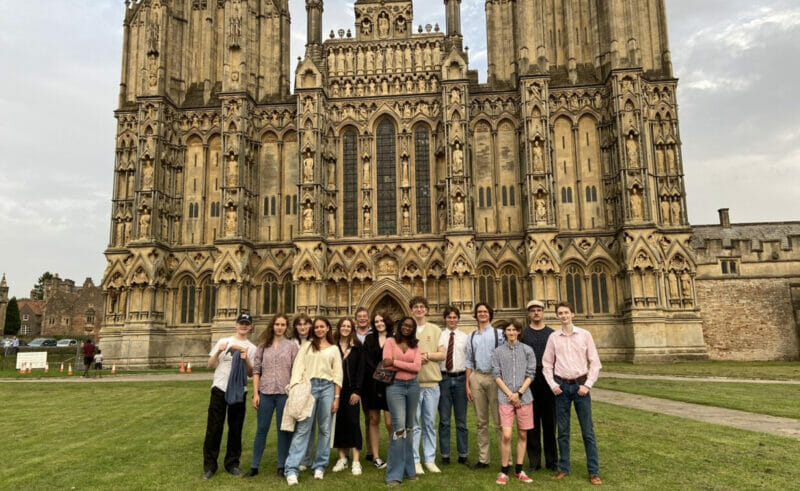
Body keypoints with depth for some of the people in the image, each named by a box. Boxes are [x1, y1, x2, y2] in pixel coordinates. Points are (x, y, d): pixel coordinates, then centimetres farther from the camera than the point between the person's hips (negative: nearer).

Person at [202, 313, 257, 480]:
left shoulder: (252, 348, 8)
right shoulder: (223, 342, 7)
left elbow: (250, 373, 4)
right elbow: (210, 365, 6)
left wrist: (246, 360, -14)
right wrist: (218, 352, -12)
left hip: (239, 391, 1)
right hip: (220, 389, -1)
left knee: (235, 428, 6)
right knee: (214, 427, 0)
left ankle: (232, 463, 19)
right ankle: (209, 466, 10)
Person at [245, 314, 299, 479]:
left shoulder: (292, 346, 3)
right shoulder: (263, 345, 8)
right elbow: (256, 370, 6)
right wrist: (255, 393, -1)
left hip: (285, 393, -1)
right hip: (265, 392, 1)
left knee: (284, 430, 6)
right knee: (261, 429, 6)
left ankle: (282, 466, 16)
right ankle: (254, 466, 17)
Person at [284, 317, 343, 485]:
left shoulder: (334, 349, 13)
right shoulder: (307, 346, 11)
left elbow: (338, 375, 8)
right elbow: (298, 368, 3)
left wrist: (336, 397, 2)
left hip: (327, 388, 2)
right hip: (309, 387, -1)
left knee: (325, 429, 5)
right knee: (302, 428, -7)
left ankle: (320, 466, 16)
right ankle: (292, 469, -6)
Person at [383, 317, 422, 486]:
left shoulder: (415, 345, 10)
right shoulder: (390, 341, 1)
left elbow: (417, 367, -5)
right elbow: (386, 366, -9)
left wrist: (395, 362, -11)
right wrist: (408, 366, -5)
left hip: (412, 386, 4)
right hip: (395, 385, -4)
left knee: (409, 428, 11)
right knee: (399, 428, -12)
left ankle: (408, 469, 22)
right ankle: (395, 474, -4)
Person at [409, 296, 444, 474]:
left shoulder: (435, 330, 10)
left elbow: (442, 354, 4)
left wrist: (426, 354, -12)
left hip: (432, 382, 2)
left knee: (430, 423, 9)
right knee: (413, 423, 1)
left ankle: (429, 459, 18)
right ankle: (415, 460, 10)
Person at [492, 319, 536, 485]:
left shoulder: (527, 350, 5)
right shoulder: (498, 352, 4)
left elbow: (530, 375, 2)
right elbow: (497, 375, 1)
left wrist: (519, 393, -8)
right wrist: (510, 394, -8)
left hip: (524, 398, 1)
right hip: (505, 398, -1)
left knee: (522, 434, 8)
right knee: (506, 435, -8)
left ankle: (519, 470, 21)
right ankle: (504, 471, 6)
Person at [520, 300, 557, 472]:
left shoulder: (551, 333, 9)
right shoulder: (523, 333, 6)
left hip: (548, 378, 1)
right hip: (529, 379, -1)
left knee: (550, 421, 6)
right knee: (532, 422, 5)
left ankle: (552, 461, 17)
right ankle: (534, 461, 14)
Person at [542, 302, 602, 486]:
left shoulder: (585, 335, 0)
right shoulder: (553, 337, 3)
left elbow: (595, 362, 0)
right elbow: (547, 364, 7)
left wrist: (587, 385, -7)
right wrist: (552, 385, -3)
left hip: (580, 385, -1)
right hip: (561, 386, 1)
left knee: (587, 430, 2)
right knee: (563, 430, 8)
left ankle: (594, 471, 10)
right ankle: (563, 468, 18)